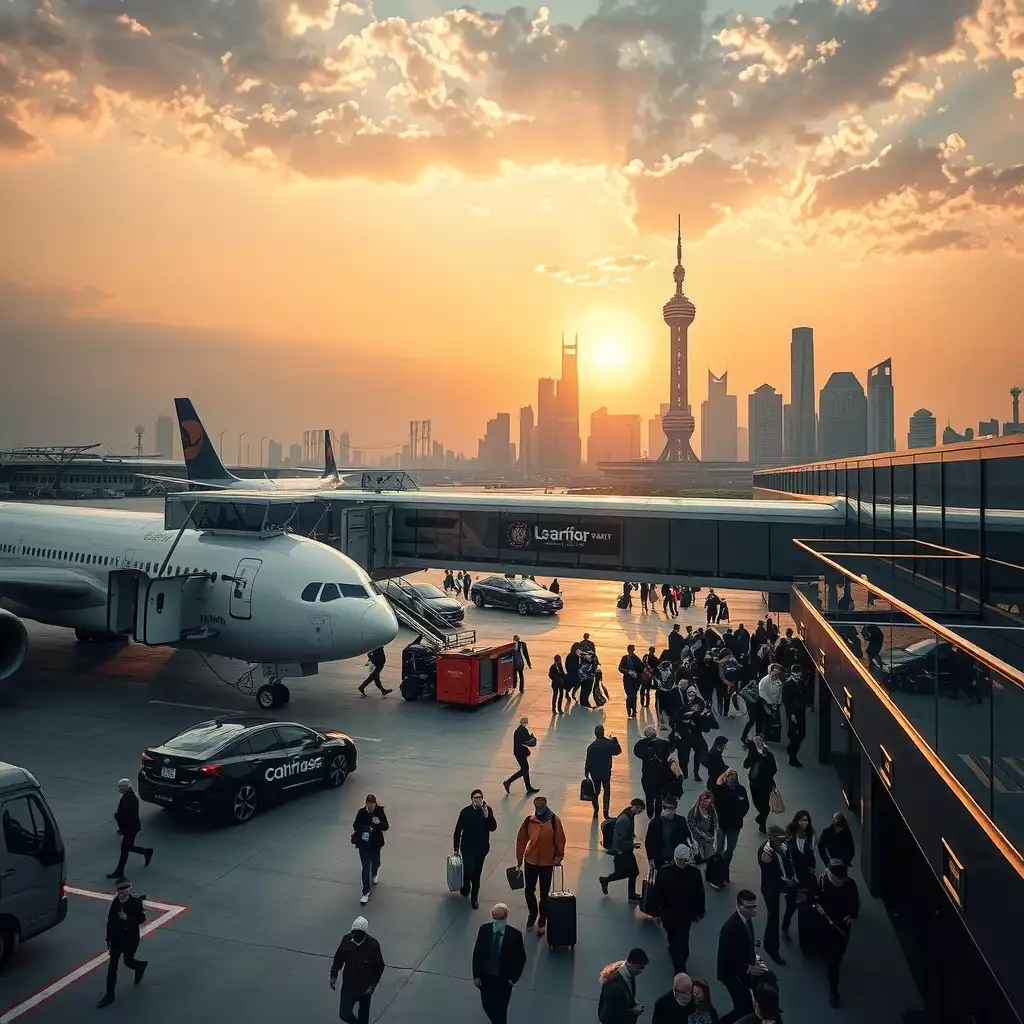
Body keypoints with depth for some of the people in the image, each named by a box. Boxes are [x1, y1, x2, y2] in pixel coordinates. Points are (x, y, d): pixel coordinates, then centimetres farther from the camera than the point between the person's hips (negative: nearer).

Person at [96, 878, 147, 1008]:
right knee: (112, 966, 5)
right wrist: (109, 939, 1)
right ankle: (109, 995, 16)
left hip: (131, 939, -3)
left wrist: (128, 918, -28)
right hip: (116, 938, 4)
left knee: (128, 962, 10)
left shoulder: (136, 902, -16)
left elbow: (142, 919, -12)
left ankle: (141, 966, 44)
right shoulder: (115, 902, -6)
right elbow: (110, 921, 0)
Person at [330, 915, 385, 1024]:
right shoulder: (346, 940, -16)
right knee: (344, 1014, 8)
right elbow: (338, 959, 0)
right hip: (348, 985, 2)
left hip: (365, 987, -2)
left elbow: (379, 966, -12)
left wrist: (373, 984, -15)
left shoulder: (373, 944, -24)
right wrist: (333, 975, -7)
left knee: (363, 1014, 19)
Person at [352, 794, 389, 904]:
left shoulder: (380, 811, -15)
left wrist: (379, 823, -35)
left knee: (375, 862, 19)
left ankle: (374, 874, 57)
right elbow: (355, 825, -3)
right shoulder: (361, 812, -15)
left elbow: (386, 827, -13)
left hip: (375, 843, 1)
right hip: (363, 843, -1)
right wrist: (363, 830, -24)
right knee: (366, 867, -1)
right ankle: (366, 892, 11)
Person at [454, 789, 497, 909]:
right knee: (468, 870, -7)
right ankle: (466, 886, 28)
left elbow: (493, 827, -15)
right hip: (467, 847, -2)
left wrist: (486, 815, -29)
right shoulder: (466, 812, -15)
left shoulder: (488, 810, -8)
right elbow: (458, 830, -6)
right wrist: (456, 848, -2)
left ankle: (474, 897, 30)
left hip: (481, 848, 2)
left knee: (477, 873, 13)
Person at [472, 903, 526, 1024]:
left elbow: (521, 958, -10)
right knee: (487, 1005, 22)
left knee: (500, 1009, 12)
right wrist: (476, 974, -4)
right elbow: (477, 953, -6)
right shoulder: (484, 930, -17)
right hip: (485, 977, 3)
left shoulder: (515, 934, -24)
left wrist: (514, 978, -9)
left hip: (504, 980, -3)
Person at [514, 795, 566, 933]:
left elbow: (560, 839, -5)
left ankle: (542, 921, 27)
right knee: (529, 891, 14)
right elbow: (521, 839, 1)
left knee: (544, 894, 10)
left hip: (547, 863, -2)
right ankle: (532, 914, 40)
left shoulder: (554, 820, -13)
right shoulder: (529, 820, -8)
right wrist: (519, 858, 5)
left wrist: (559, 856, -1)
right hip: (531, 861, 2)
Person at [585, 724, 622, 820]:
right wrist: (615, 741, 12)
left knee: (596, 791, 14)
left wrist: (586, 773, 5)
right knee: (607, 791, 10)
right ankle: (606, 811, 2)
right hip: (606, 772, -1)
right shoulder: (609, 743, -12)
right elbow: (618, 751, 5)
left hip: (594, 772, 1)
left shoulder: (591, 747, -11)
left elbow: (588, 761, -5)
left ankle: (595, 811, 19)